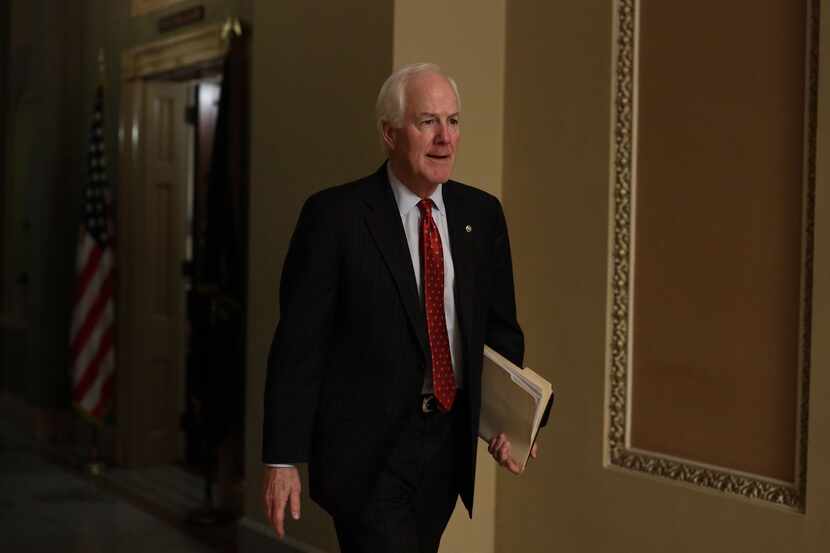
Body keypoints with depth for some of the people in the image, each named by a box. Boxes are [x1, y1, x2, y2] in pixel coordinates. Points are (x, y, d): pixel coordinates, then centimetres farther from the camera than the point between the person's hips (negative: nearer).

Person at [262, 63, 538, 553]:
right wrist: (283, 459, -12)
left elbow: (500, 325, 11)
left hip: (450, 440, 5)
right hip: (367, 446, -5)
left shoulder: (482, 214, 5)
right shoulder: (335, 215, -10)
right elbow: (298, 343, -10)